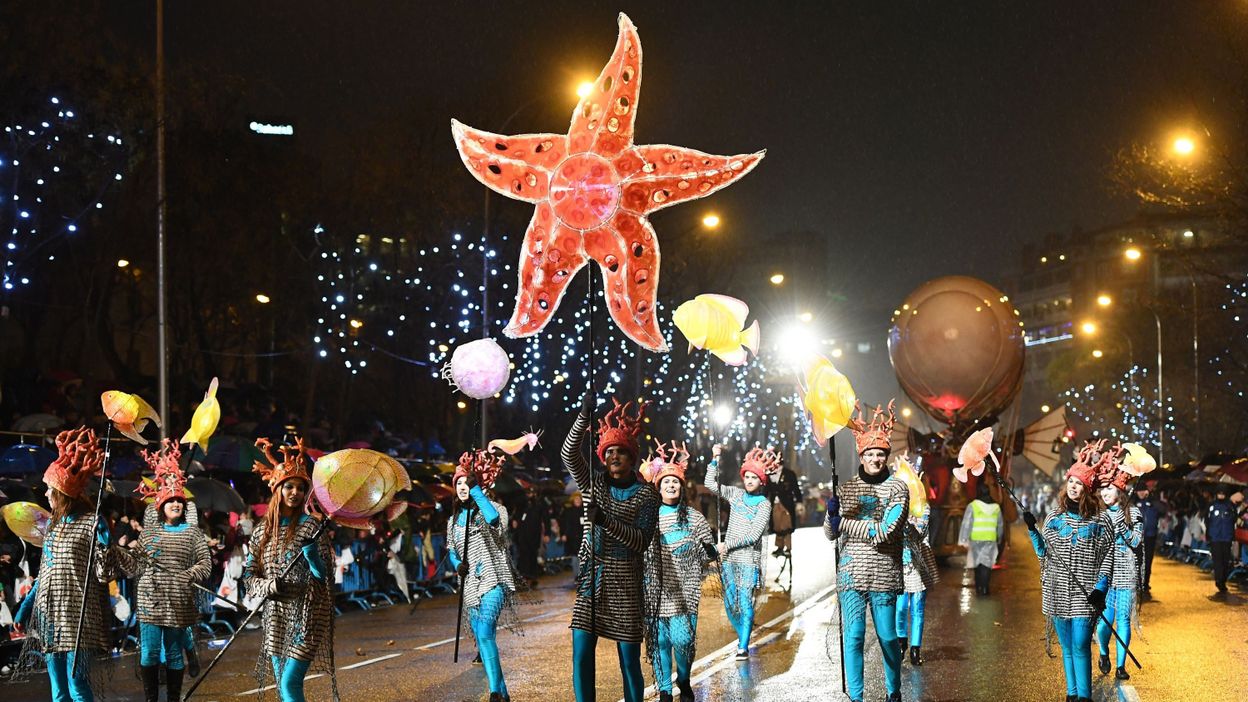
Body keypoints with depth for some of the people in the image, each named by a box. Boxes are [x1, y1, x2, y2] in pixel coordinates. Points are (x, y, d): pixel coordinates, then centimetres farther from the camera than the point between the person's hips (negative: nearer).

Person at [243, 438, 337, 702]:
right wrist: (267, 586, -11)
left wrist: (311, 552, -26)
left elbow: (323, 574, -7)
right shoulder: (262, 531, 8)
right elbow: (249, 574, 10)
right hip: (276, 616, 5)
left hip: (306, 615, -5)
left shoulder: (311, 527, -4)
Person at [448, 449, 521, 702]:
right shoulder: (454, 520, 14)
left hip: (494, 581, -7)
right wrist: (457, 564, -3)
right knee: (483, 642, 13)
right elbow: (452, 552, 21)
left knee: (485, 632, -27)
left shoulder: (493, 508, -3)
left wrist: (476, 490, -23)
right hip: (471, 586, 7)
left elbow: (494, 519, -28)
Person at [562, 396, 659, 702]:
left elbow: (642, 541, -9)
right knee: (581, 656, -4)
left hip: (624, 583, -2)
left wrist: (606, 521, -22)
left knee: (630, 661, 0)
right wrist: (583, 417, -21)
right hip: (591, 580, 3)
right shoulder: (593, 483, 8)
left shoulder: (646, 494, 0)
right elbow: (569, 454, -8)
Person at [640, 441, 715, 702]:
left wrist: (693, 546, -7)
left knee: (682, 639, -9)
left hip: (684, 591, -1)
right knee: (659, 640, 1)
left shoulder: (694, 518, 6)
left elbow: (711, 553, 9)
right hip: (656, 590, 1)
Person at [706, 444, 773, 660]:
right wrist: (715, 459, -3)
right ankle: (742, 633, 27)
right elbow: (710, 483, 5)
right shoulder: (736, 494, 10)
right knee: (730, 603, 5)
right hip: (729, 559, 4)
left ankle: (743, 647, -6)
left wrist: (728, 544, -12)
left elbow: (754, 535, -10)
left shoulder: (764, 504, -3)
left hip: (749, 560, -4)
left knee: (745, 602, -9)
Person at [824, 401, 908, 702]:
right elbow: (831, 535, 8)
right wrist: (831, 514, -13)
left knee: (888, 638, 5)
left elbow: (885, 531, -13)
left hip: (884, 575, -2)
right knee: (853, 638, -1)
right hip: (851, 573, 2)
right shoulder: (846, 488, 8)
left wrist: (844, 523, -11)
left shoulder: (897, 489, -1)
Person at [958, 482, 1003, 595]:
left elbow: (966, 524, -10)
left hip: (975, 539, -1)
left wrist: (964, 540, -9)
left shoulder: (973, 506, -7)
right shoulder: (996, 507, 6)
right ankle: (984, 588, -11)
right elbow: (1000, 525, 16)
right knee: (986, 564, 0)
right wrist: (999, 539, 30)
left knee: (977, 562, 14)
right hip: (991, 540, 1)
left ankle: (978, 587, 20)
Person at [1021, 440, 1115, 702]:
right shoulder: (1055, 517, 9)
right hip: (1057, 592, 4)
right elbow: (1043, 552, 13)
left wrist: (1100, 589, -11)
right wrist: (1032, 529, -1)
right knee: (1067, 648, 9)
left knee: (1080, 646, -11)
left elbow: (1107, 558, -2)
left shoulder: (1100, 521, -1)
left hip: (1085, 593, -4)